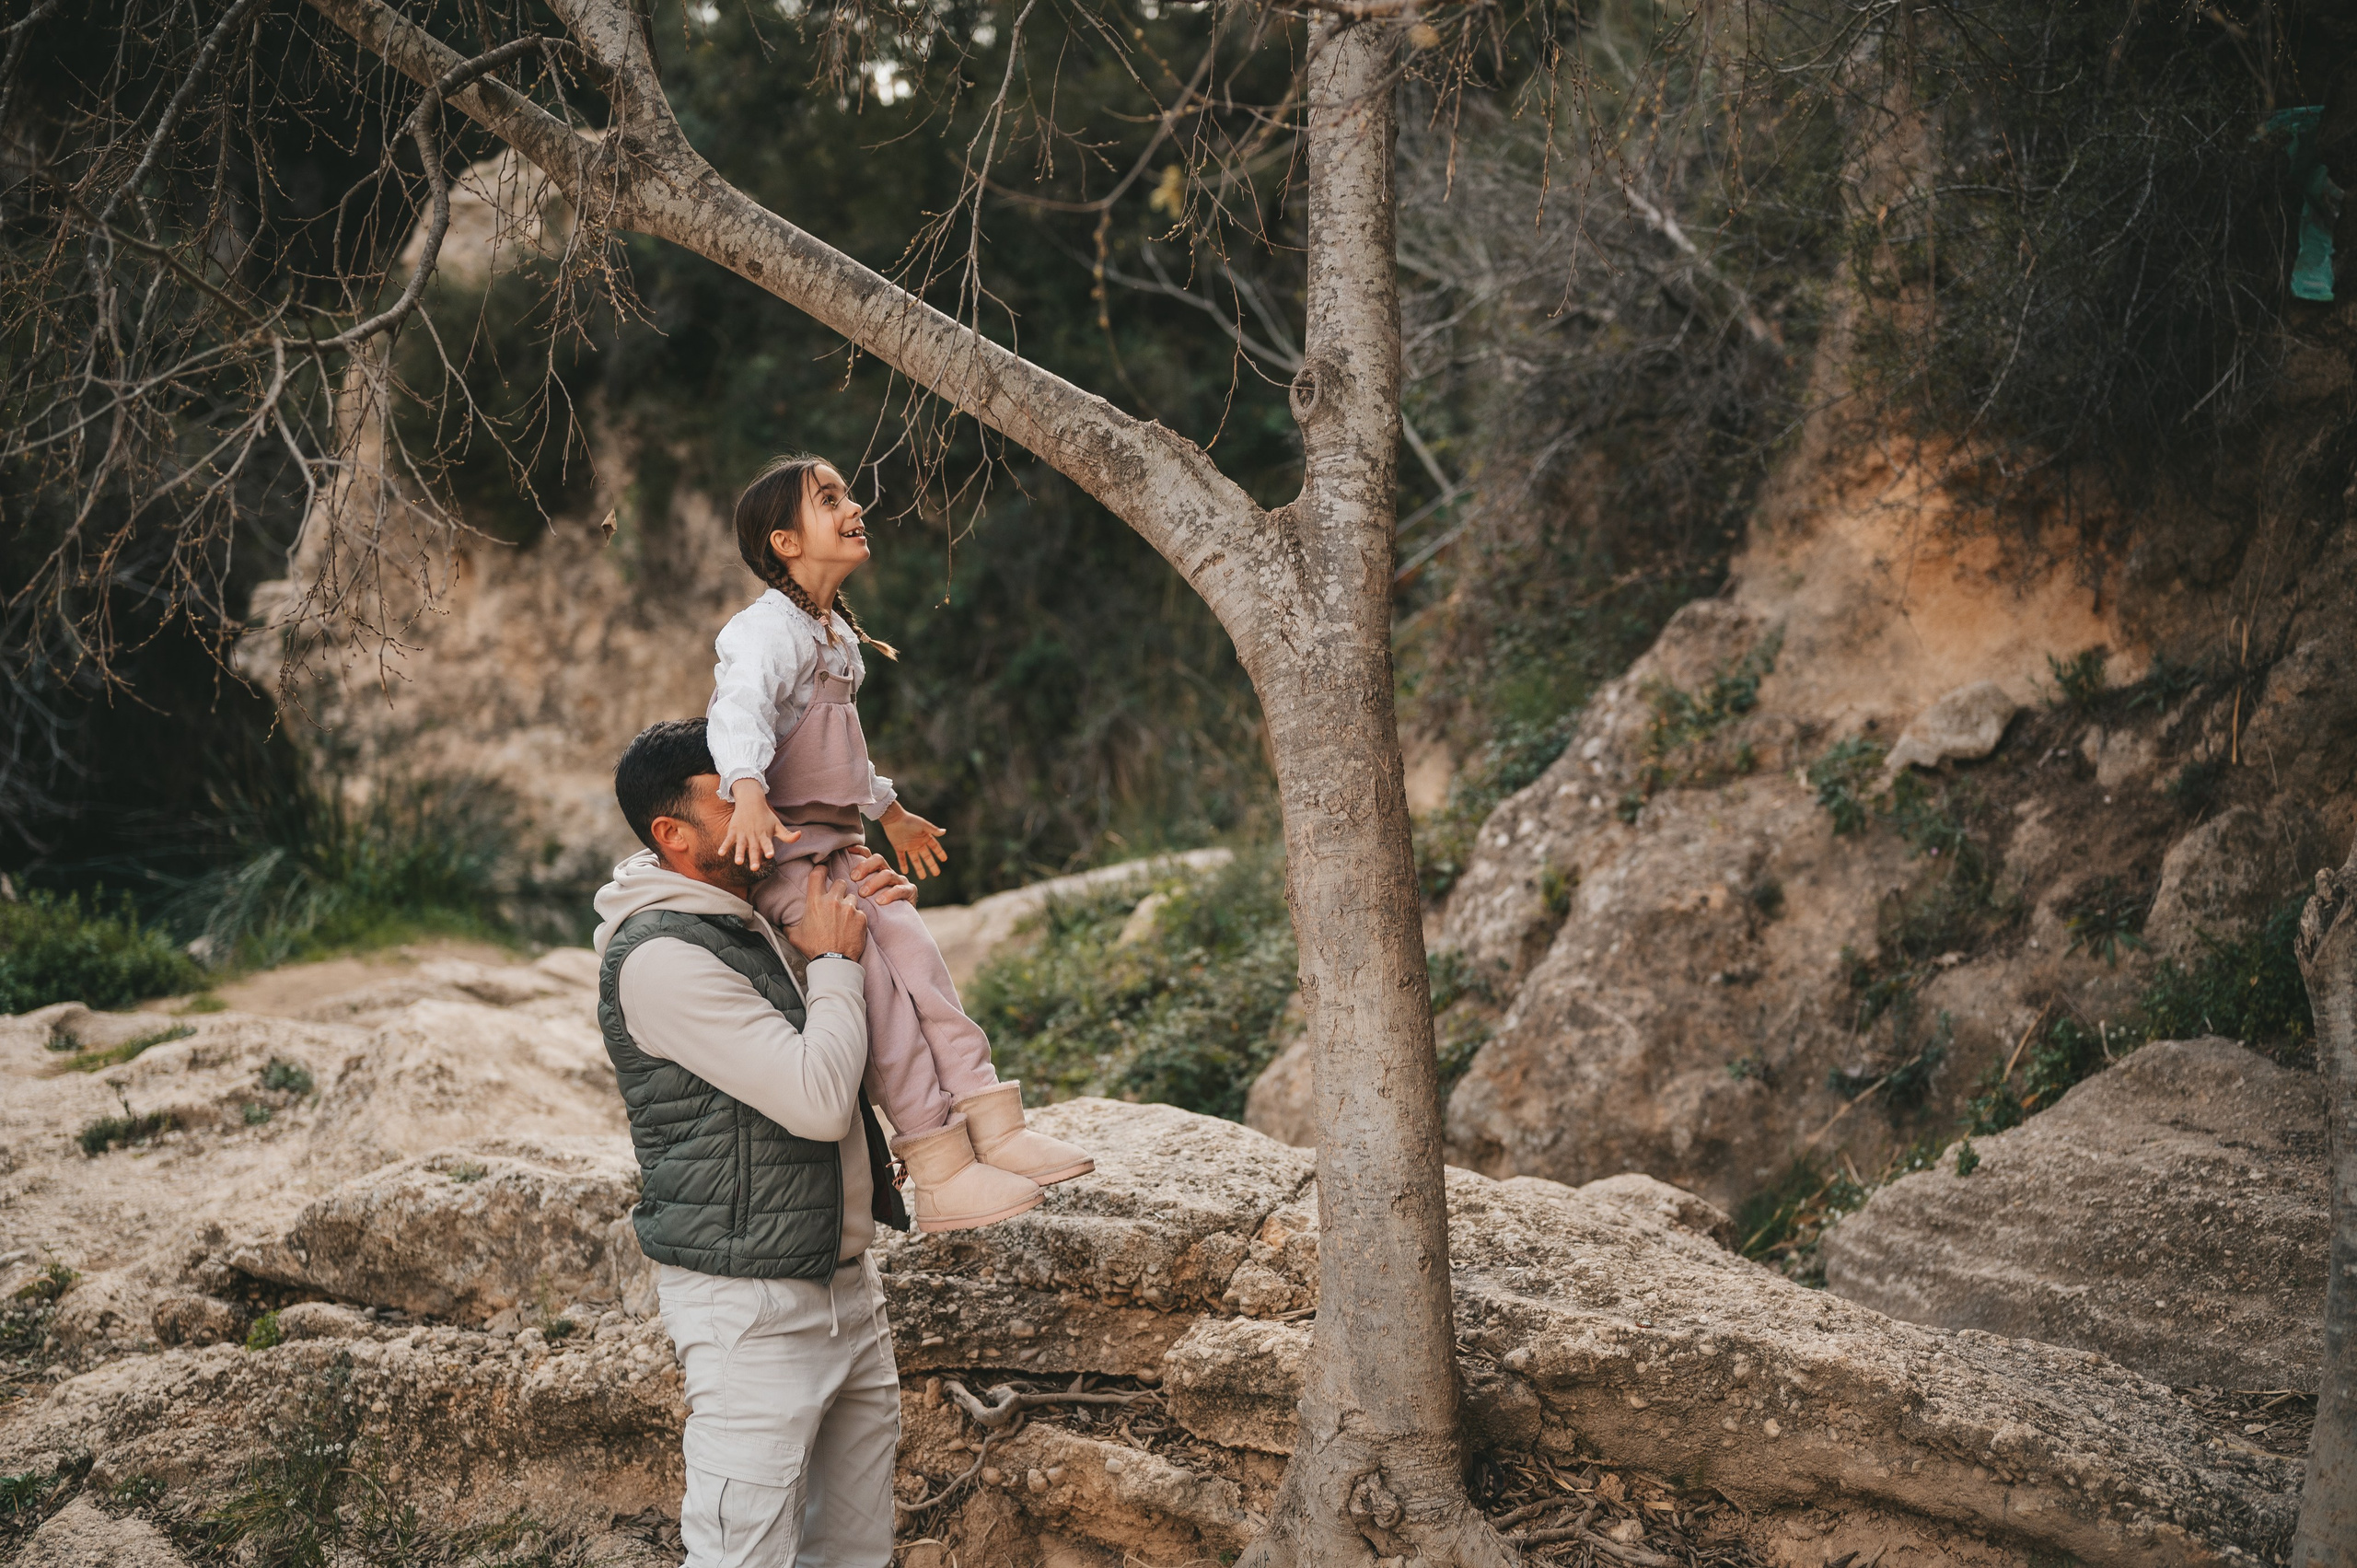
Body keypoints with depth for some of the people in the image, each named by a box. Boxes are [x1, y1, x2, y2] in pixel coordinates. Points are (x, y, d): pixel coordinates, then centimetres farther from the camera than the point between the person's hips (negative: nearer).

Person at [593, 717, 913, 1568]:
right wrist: (835, 960, -9)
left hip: (844, 1285, 9)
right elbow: (818, 1099, -23)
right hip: (750, 1305, -9)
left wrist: (856, 916, 8)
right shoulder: (659, 957, -18)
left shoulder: (745, 921, 13)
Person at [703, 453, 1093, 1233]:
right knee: (873, 983, -16)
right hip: (779, 847, -10)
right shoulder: (770, 629, -15)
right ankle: (939, 1174, -15)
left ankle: (994, 1126, -3)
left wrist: (889, 812, 44)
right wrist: (748, 791, -53)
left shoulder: (835, 634, 18)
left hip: (832, 846, 10)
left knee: (913, 953, -3)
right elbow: (741, 711, -35)